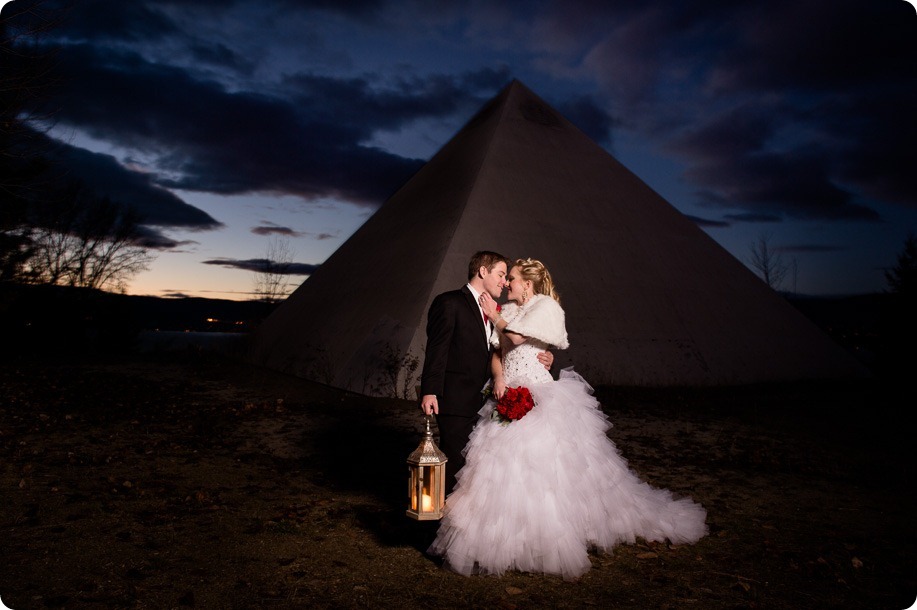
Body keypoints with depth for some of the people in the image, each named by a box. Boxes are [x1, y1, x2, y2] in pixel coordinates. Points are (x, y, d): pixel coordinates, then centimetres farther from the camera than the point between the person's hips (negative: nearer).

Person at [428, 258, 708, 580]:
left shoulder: (546, 305, -6)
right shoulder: (508, 311, 15)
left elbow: (517, 337, -17)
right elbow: (497, 352, 12)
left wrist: (495, 316, -1)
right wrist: (498, 377, -7)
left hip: (541, 403, -6)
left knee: (544, 467, -4)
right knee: (504, 470, 6)